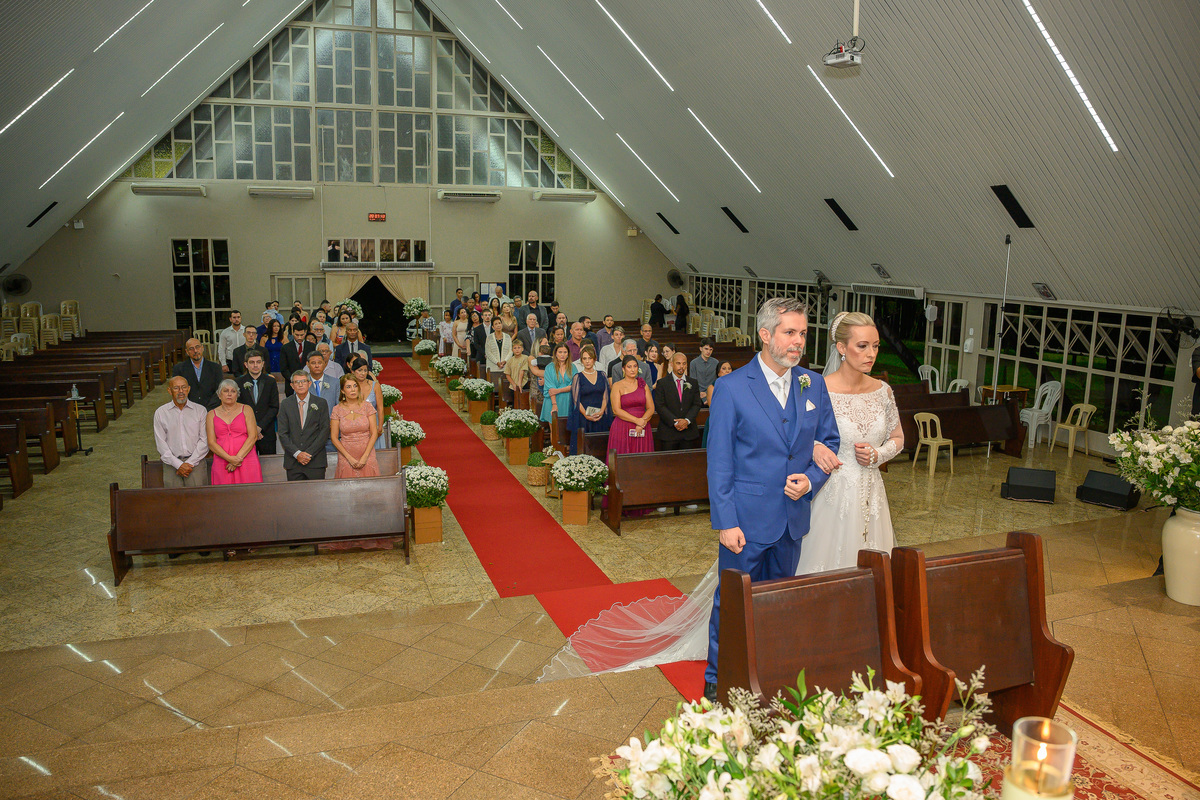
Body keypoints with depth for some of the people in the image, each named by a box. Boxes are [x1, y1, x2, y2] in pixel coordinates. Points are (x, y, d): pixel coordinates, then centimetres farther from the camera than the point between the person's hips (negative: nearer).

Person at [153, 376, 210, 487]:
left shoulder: (200, 410, 9)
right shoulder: (160, 412, 10)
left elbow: (204, 440, 3)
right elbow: (160, 443, 4)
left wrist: (190, 463, -8)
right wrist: (179, 464, -7)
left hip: (196, 460, 0)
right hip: (171, 462, 1)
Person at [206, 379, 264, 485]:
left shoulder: (246, 410, 9)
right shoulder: (212, 415, 12)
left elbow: (253, 436, -1)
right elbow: (211, 443, 2)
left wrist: (239, 457, -11)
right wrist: (230, 458, -12)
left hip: (247, 460, -1)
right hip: (222, 463, 1)